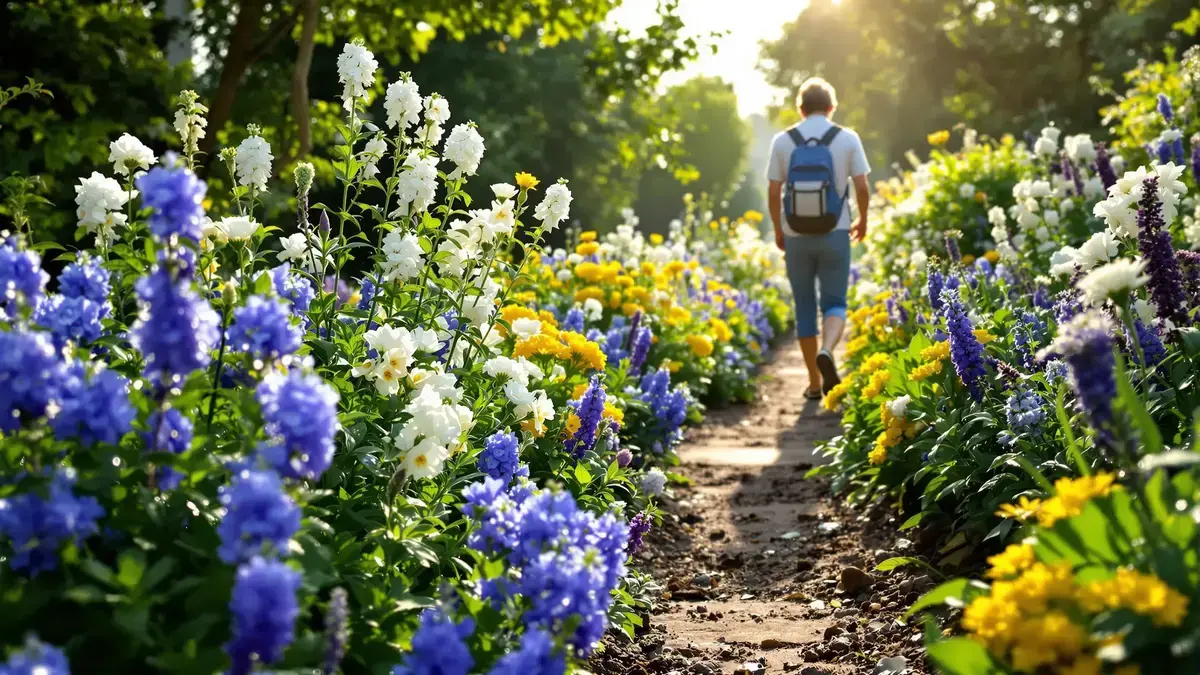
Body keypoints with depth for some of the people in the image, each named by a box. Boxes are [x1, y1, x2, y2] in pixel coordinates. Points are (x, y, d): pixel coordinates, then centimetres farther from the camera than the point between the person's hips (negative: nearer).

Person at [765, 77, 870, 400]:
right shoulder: (848, 139, -2)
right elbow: (861, 186, -3)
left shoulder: (783, 141, 0)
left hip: (796, 236, 1)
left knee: (805, 307, 10)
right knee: (834, 303, 7)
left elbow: (773, 192, -1)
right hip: (834, 233, -1)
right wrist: (863, 220, 15)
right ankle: (826, 351, -24)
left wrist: (778, 230, 13)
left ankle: (814, 382, 12)